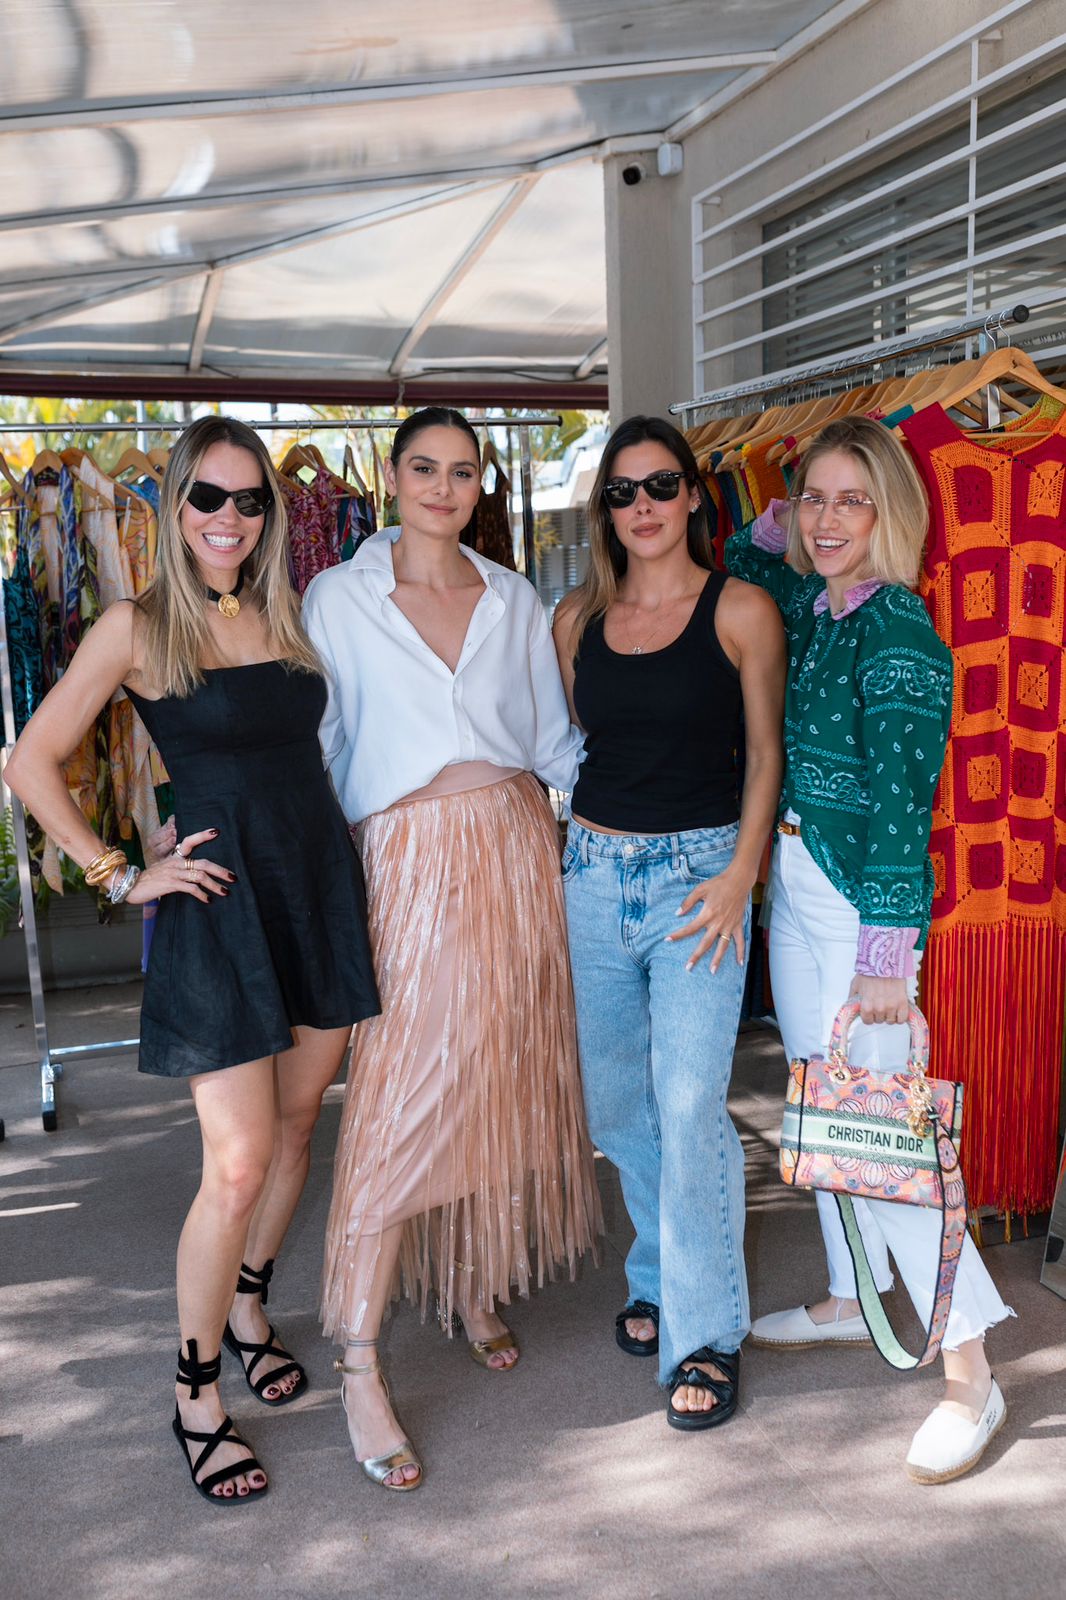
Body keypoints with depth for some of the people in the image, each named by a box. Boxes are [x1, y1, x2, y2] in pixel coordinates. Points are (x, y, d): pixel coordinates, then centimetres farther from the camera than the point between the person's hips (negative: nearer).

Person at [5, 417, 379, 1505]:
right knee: (237, 1165, -6)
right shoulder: (137, 627, -4)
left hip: (322, 886, 6)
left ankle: (248, 1310, 38)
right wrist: (122, 877, -6)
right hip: (219, 905, -5)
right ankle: (195, 1393, 14)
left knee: (295, 1128, 15)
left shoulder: (285, 614, 10)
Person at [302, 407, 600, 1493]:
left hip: (517, 849, 4)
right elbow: (311, 747, 4)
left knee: (505, 1078, 9)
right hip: (412, 861, -4)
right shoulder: (338, 599, 3)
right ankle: (357, 1363, 1)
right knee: (404, 1096, -8)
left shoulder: (514, 600, 12)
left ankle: (475, 1291, 29)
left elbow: (554, 739, 14)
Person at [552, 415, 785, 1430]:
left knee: (689, 1107, -8)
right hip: (591, 869, 5)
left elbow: (766, 751, -1)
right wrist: (560, 857, 9)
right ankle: (657, 1280, 35)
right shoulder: (578, 617, 9)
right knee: (613, 1101, 13)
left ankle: (705, 1336, 8)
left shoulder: (740, 609, -2)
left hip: (698, 868, -4)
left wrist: (741, 871, -11)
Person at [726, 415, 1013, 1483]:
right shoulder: (804, 605, 6)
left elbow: (903, 804, -21)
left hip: (859, 902, -8)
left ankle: (968, 1373, 7)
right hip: (792, 887, 8)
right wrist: (772, 526, 9)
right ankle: (850, 1299, 35)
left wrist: (888, 954, -22)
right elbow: (744, 562, 30)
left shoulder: (898, 634, -17)